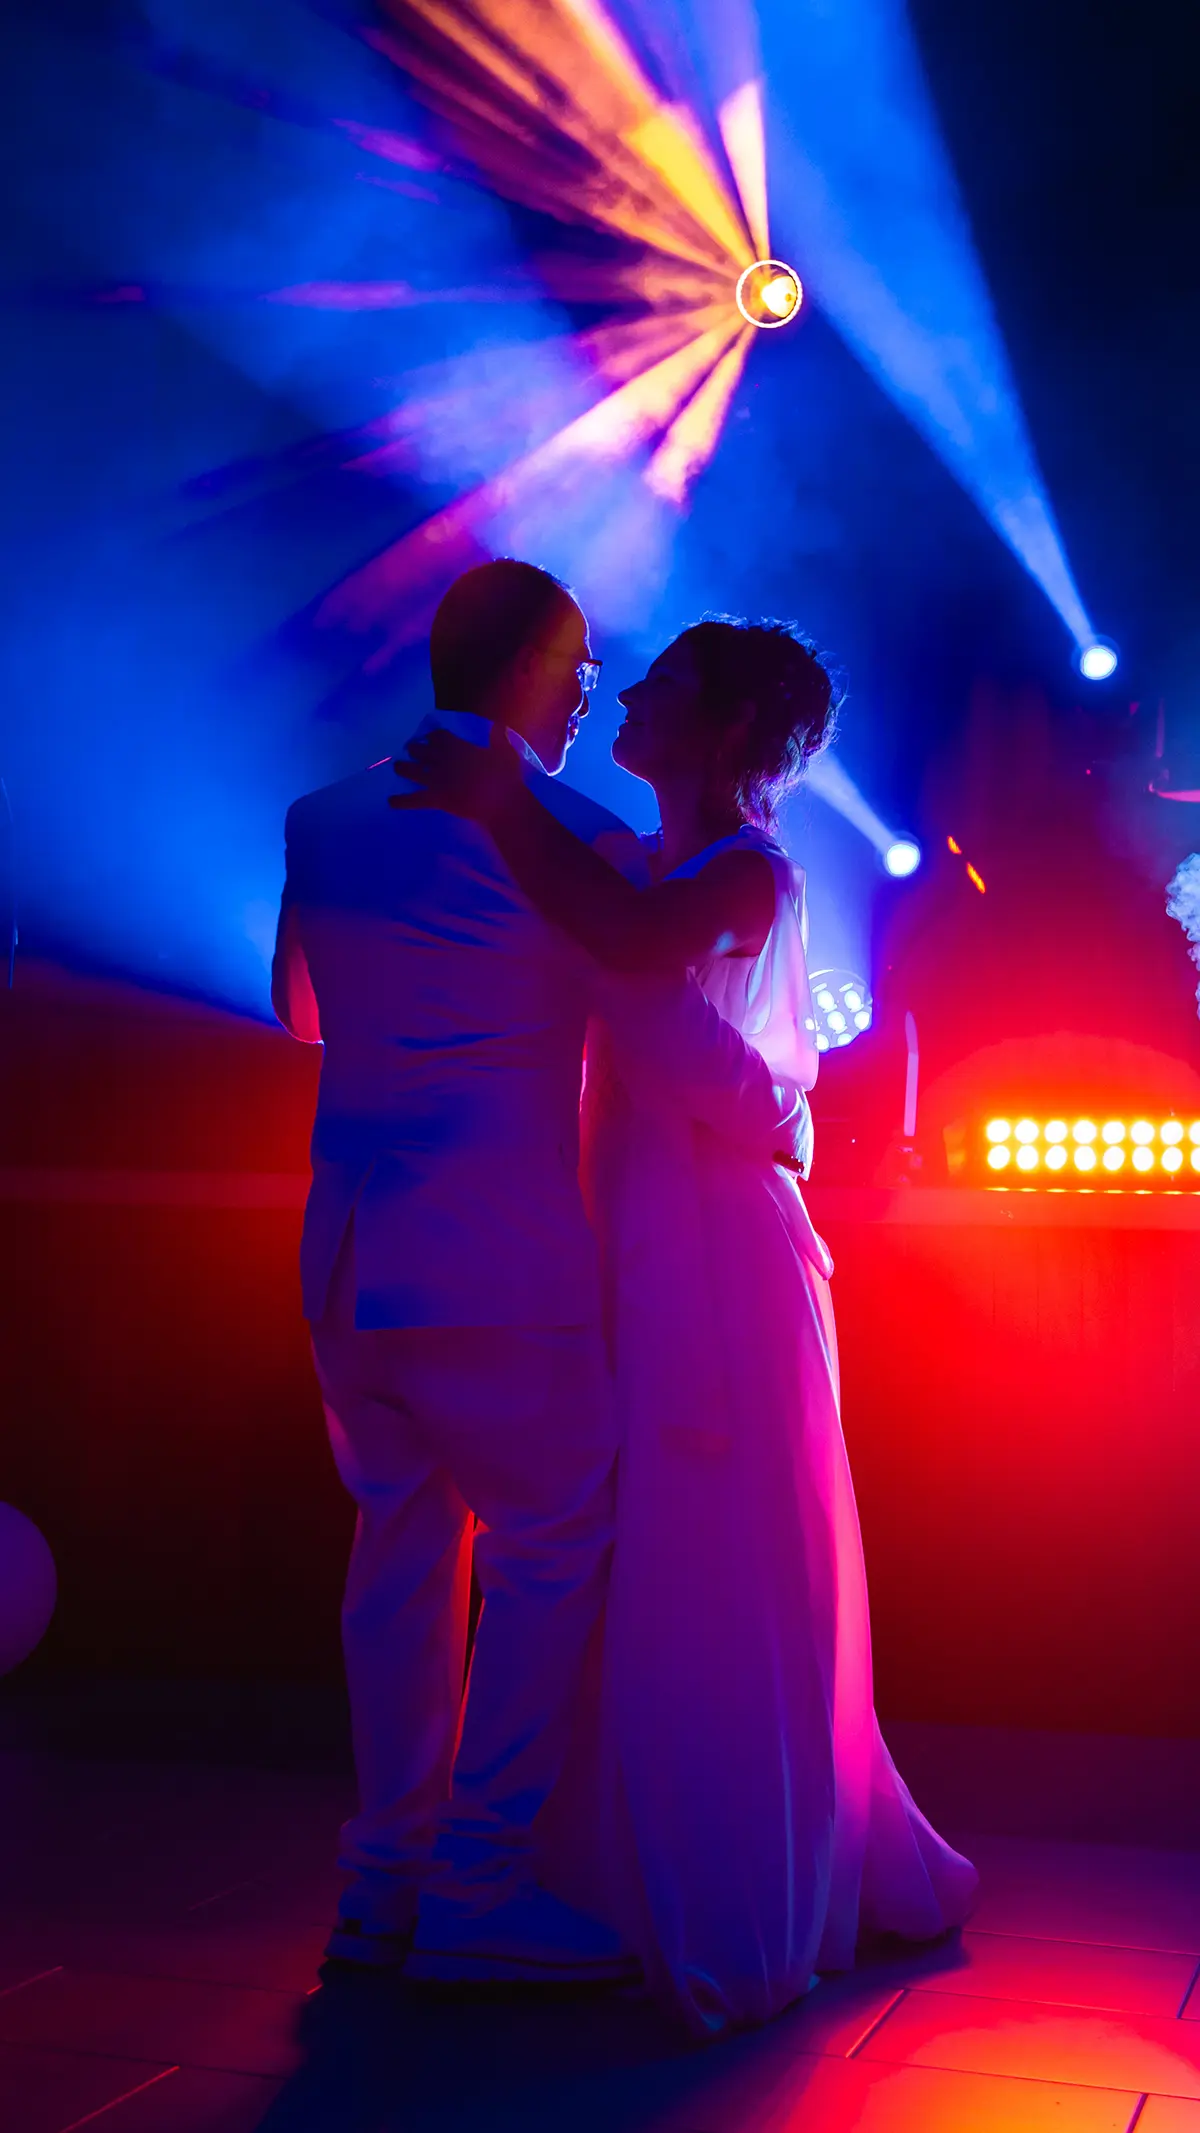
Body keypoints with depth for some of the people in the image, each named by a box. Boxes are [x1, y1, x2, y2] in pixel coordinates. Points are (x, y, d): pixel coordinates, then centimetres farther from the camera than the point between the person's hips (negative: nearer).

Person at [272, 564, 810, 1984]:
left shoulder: (322, 822, 9)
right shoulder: (571, 835, -10)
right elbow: (690, 1052, -14)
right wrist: (785, 1118, 6)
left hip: (345, 1265, 7)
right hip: (498, 1270, -6)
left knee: (401, 1545, 16)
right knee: (552, 1547, 7)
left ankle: (385, 1881, 23)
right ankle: (479, 1889, 11)